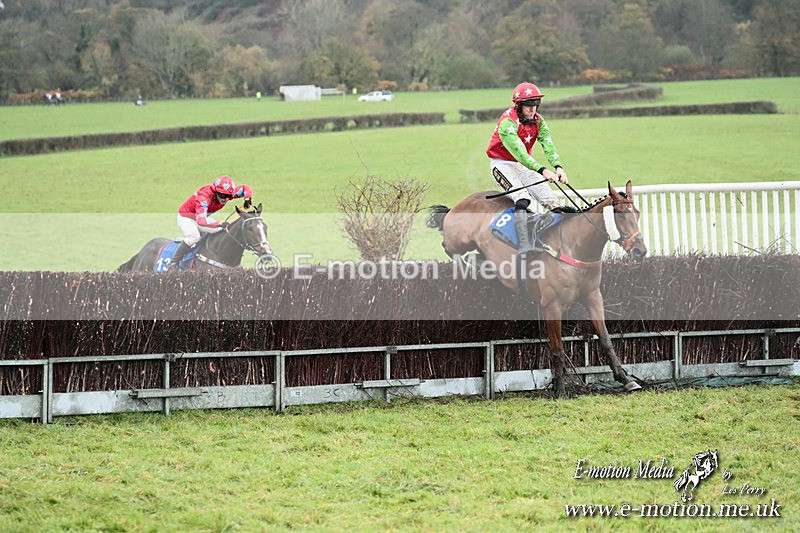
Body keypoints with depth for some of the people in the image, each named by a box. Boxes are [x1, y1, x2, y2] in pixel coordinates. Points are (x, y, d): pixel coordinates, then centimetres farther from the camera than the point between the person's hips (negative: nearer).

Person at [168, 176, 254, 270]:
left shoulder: (228, 193, -20)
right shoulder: (204, 197, -40)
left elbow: (246, 188, -8)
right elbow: (201, 220, -53)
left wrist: (247, 199, -30)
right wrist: (220, 224, -64)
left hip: (202, 217, 8)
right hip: (186, 217, -8)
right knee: (194, 236, -34)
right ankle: (173, 264, -26)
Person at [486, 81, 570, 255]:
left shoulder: (538, 121, -3)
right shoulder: (508, 122, -25)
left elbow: (548, 145, -18)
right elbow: (519, 152, -36)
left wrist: (558, 167, -37)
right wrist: (542, 171, -46)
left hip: (523, 165, 7)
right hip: (502, 164, -7)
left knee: (550, 200, -6)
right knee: (522, 198, -29)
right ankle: (524, 245, -35)